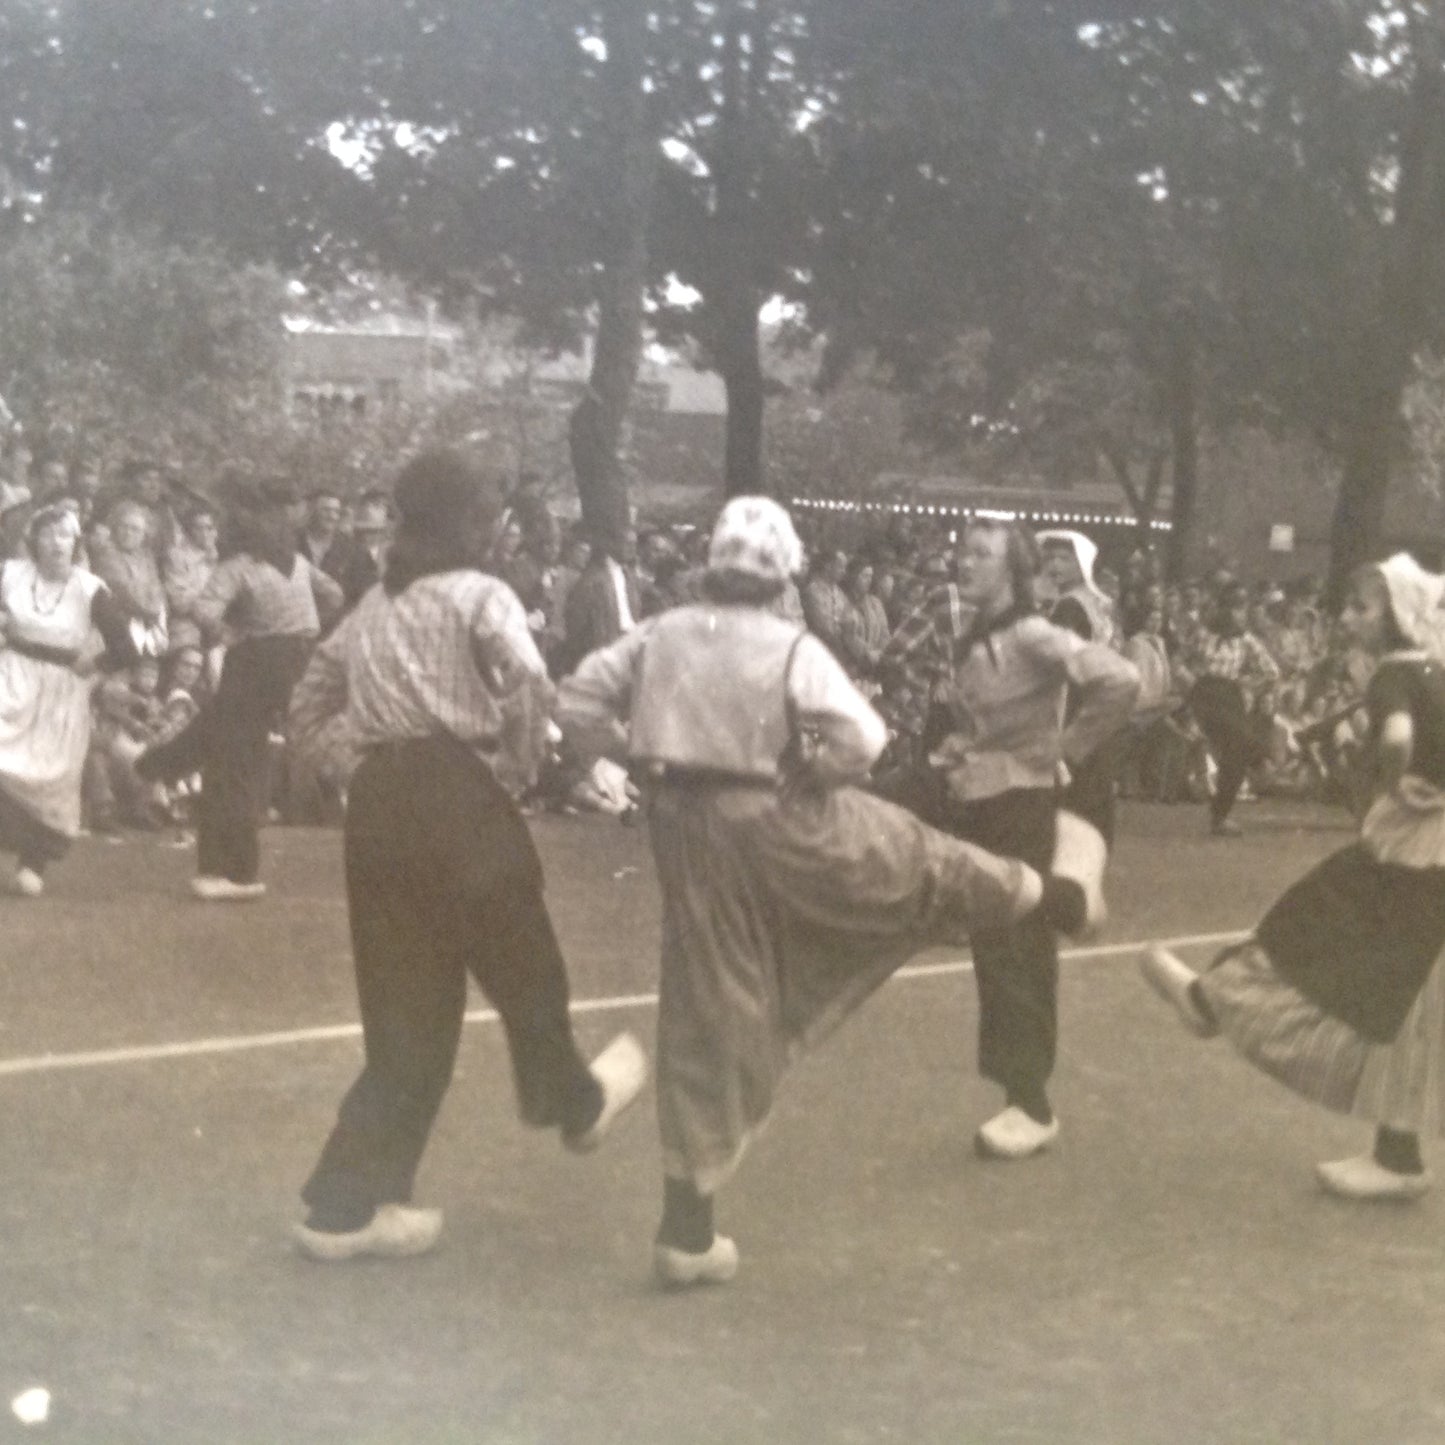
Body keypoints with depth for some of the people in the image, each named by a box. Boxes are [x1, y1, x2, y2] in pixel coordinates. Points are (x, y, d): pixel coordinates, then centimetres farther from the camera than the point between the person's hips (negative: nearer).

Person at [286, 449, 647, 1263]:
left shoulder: (374, 608, 18)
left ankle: (351, 1202, 11)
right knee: (522, 964, 17)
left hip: (379, 800, 7)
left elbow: (311, 708, 23)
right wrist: (523, 772, -5)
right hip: (458, 793, -7)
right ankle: (575, 1102, 41)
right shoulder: (481, 596, -3)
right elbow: (533, 690, -19)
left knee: (407, 995, 12)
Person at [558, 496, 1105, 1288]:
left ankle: (688, 1229, 16)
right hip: (781, 824, -4)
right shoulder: (792, 648, -10)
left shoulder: (659, 634, 0)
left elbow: (577, 703, 2)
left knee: (709, 1019, 11)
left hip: (689, 833, 4)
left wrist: (646, 758, 8)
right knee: (917, 864, 22)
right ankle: (1053, 895, 47)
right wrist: (809, 772, 0)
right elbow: (862, 739, -18)